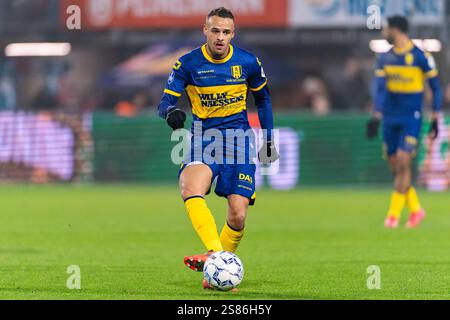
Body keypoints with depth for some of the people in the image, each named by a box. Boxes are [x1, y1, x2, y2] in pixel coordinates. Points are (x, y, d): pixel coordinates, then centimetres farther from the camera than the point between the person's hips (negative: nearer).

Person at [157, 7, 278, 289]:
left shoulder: (248, 63, -1)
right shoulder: (189, 64, -5)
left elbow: (263, 98, 16)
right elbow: (166, 100, -5)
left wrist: (269, 138, 15)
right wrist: (171, 112, -29)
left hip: (239, 140, 1)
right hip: (204, 137, -1)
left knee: (238, 215, -10)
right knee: (190, 190, -32)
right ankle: (216, 254, -45)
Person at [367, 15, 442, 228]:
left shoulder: (421, 57, -6)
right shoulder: (385, 58, 7)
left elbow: (435, 88, 0)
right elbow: (379, 88, 4)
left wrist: (435, 120, 0)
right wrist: (376, 117, -7)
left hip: (412, 119, -5)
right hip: (390, 119, 5)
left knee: (403, 163, -13)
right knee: (396, 168, 4)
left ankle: (394, 215, -8)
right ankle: (415, 209, 20)